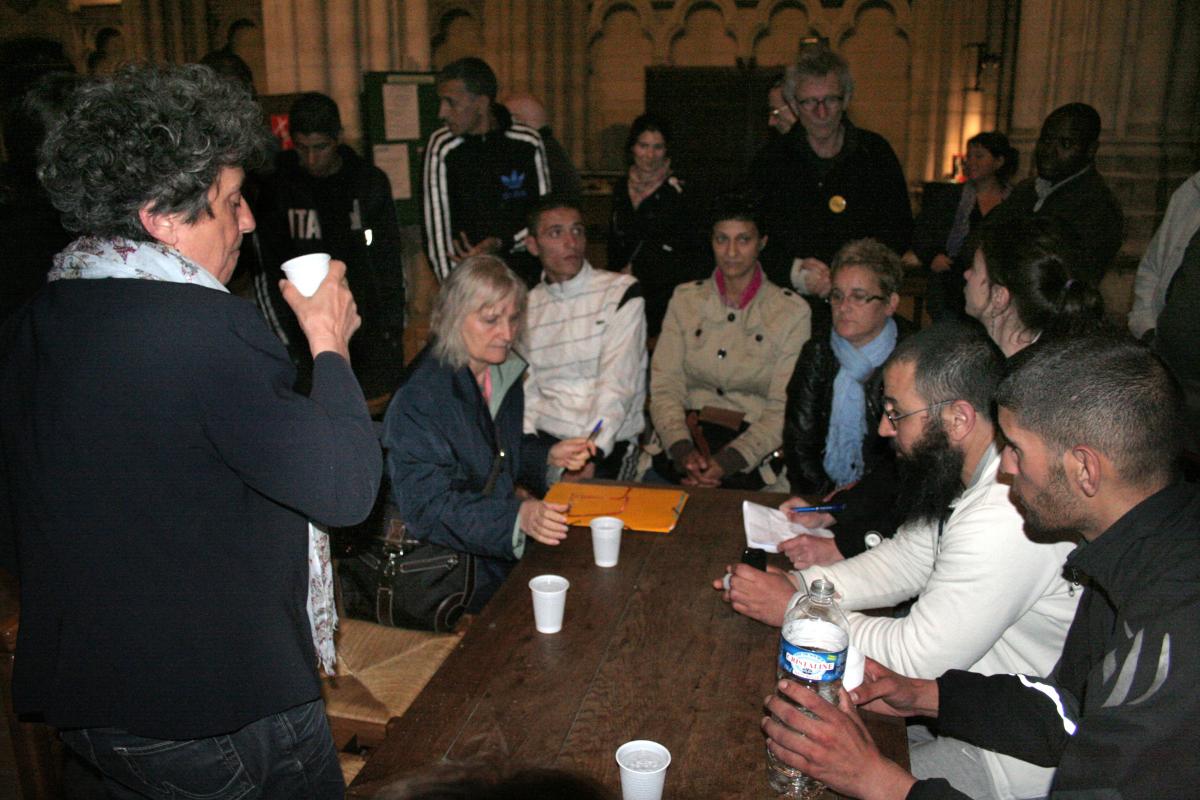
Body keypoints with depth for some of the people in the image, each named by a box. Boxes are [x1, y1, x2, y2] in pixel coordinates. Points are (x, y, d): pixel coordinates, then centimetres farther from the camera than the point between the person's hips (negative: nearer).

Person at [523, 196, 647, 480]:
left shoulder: (622, 291, 1)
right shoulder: (528, 306, 13)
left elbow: (618, 384, -10)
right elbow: (526, 390, 7)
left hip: (609, 445, -2)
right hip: (544, 439, 3)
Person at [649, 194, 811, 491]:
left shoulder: (792, 312, 3)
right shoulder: (685, 299, 12)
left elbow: (783, 408, -4)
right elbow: (664, 384, 3)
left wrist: (726, 461, -19)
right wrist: (682, 449, -15)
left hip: (754, 447, -2)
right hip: (686, 434, 3)